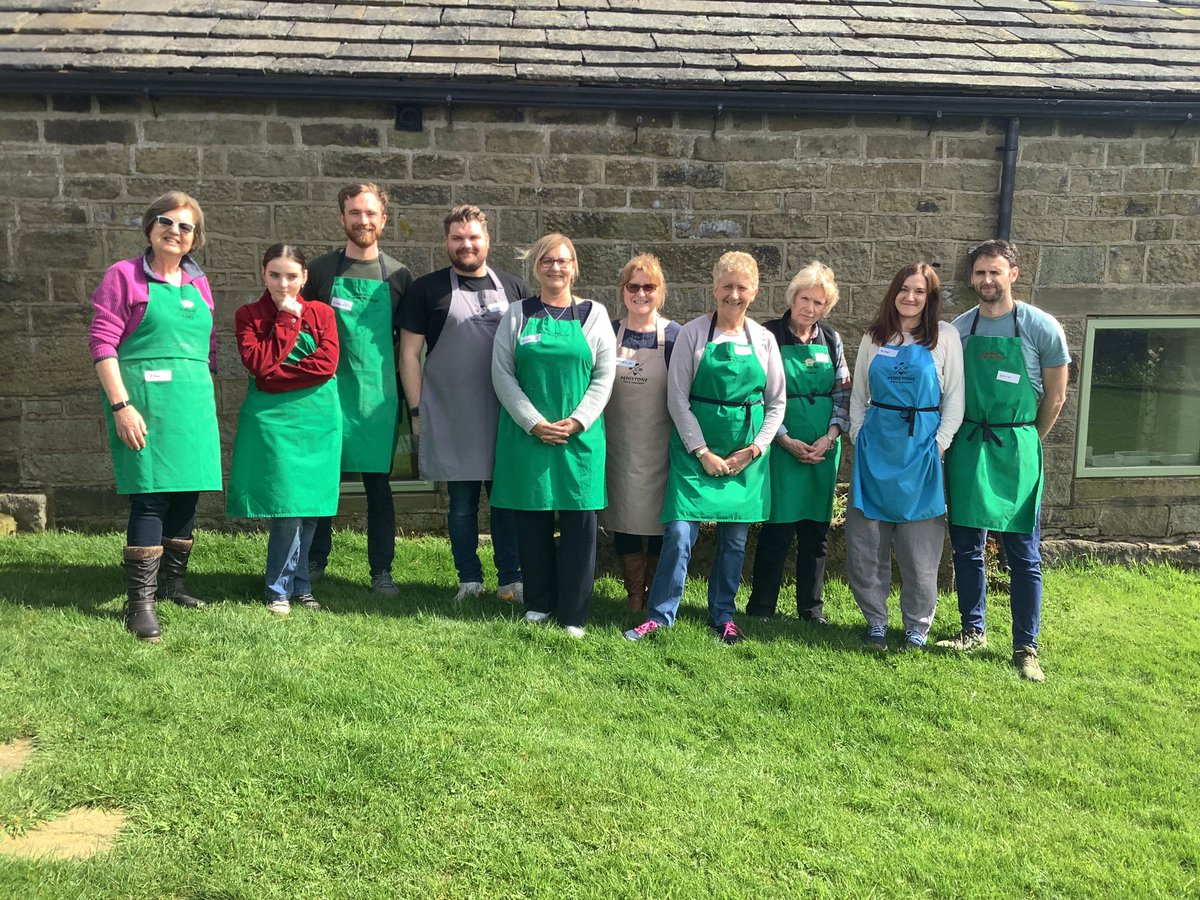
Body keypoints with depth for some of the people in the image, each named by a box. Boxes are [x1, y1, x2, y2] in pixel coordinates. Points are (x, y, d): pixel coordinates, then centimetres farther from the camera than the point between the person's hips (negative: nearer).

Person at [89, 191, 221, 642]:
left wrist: (207, 401, 17)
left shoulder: (198, 283, 15)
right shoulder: (124, 276, -1)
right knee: (151, 498, -9)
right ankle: (140, 603, -2)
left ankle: (172, 583, 26)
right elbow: (102, 344, -7)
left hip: (194, 403, 6)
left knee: (187, 496, 10)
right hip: (146, 404, -6)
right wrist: (121, 405, -15)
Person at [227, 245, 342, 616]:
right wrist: (287, 319, -9)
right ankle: (280, 589, 9)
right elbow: (260, 364, -12)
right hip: (272, 418, -2)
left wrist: (276, 375, -10)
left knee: (309, 505, 4)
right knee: (287, 505, -8)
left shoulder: (321, 313, 8)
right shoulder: (248, 315, 3)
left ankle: (296, 585, 19)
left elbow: (327, 364, -6)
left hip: (317, 419, 2)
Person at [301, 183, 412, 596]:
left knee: (378, 484, 5)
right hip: (328, 391, 0)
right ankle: (315, 560, 23)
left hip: (379, 395, 0)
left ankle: (382, 571, 14)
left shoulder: (398, 276, 6)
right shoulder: (321, 270, 5)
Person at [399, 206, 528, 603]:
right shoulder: (426, 289, 2)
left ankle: (511, 580, 17)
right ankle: (469, 581, 19)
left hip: (506, 417, 2)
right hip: (451, 418, -2)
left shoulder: (513, 287, 9)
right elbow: (409, 352, 2)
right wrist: (417, 410, -4)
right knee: (462, 503, 7)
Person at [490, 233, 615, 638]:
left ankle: (573, 612, 9)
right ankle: (538, 603, 20)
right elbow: (502, 374, 0)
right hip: (527, 433, 0)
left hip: (580, 435, 0)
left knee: (580, 521, -1)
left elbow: (604, 376, 2)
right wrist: (533, 422, -11)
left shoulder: (593, 314, 6)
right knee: (532, 520, 5)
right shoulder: (517, 315, 6)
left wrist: (576, 422, -11)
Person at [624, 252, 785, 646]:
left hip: (748, 454, 3)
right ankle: (661, 614, 6)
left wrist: (755, 448, -3)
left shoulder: (763, 339, 5)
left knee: (735, 538, 8)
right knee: (680, 533, -9)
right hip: (696, 447, -3)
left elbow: (777, 402, 9)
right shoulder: (692, 333, -3)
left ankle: (722, 615, 23)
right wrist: (703, 452, -10)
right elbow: (677, 398, -5)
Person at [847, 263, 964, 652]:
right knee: (866, 540, 2)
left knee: (919, 543, 1)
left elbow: (955, 399, 1)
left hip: (921, 448, -2)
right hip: (875, 445, 2)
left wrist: (938, 446, -6)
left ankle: (918, 626, 16)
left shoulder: (945, 337, 2)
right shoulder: (874, 338, 9)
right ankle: (875, 622, 16)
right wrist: (859, 438, 4)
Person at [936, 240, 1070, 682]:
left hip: (1016, 450, -3)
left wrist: (1027, 443, 8)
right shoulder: (957, 329, 4)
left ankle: (1026, 647, 12)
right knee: (966, 547, 10)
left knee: (1023, 555, 2)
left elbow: (1055, 396, 3)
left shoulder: (1041, 327, -4)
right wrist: (963, 440, 6)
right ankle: (973, 631, 25)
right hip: (966, 447, 3)